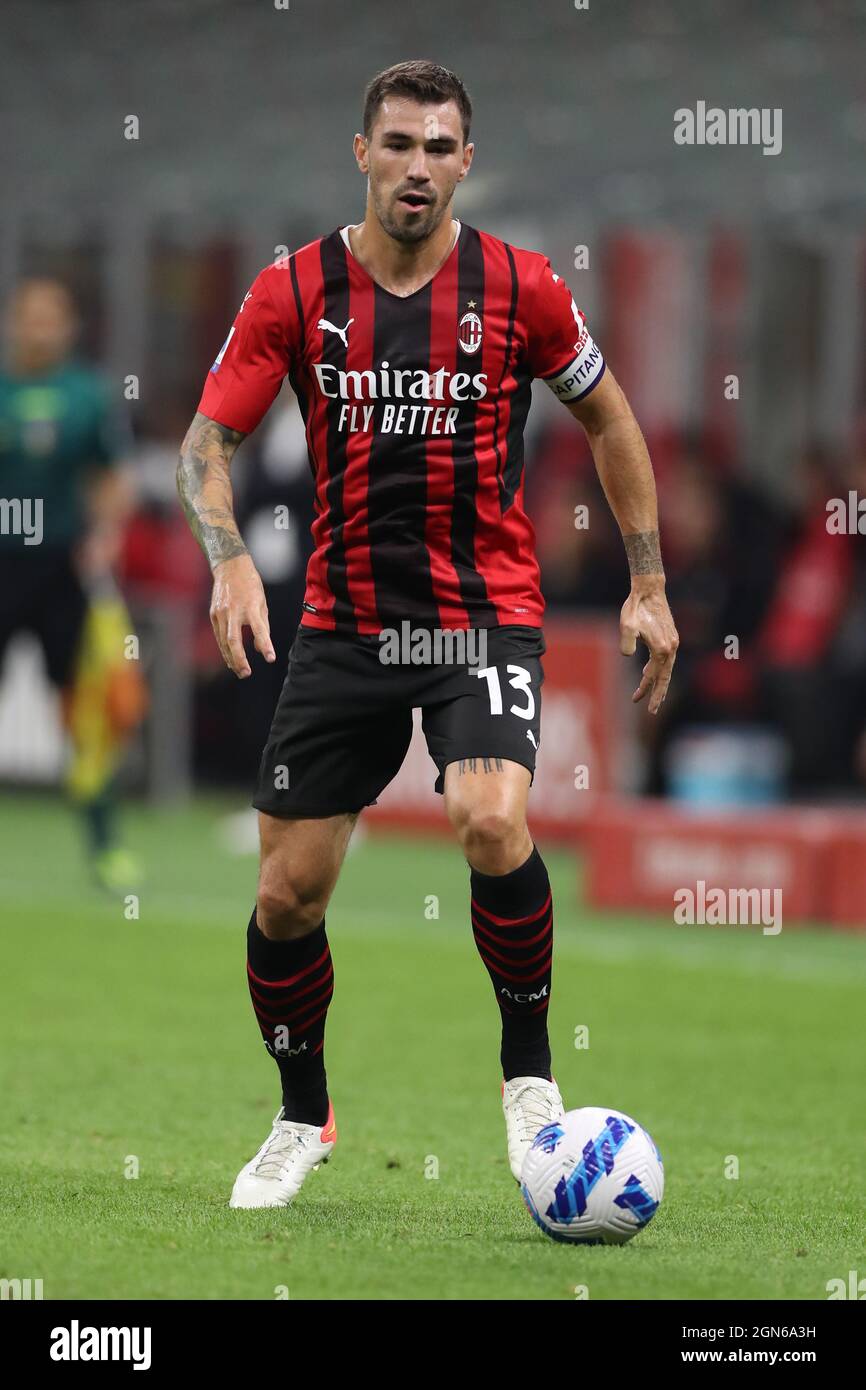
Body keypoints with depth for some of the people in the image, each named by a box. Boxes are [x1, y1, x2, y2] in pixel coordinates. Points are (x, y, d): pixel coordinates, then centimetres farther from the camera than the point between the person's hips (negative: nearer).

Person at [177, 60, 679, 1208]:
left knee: (492, 823, -28)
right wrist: (231, 561, -21)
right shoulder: (293, 292, -3)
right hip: (345, 624, 2)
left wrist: (649, 585, 9)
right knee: (289, 890, 0)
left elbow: (609, 421, 10)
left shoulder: (519, 288, -4)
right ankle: (303, 1118, 24)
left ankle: (529, 1068, -4)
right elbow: (208, 439, -3)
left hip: (486, 616, -2)